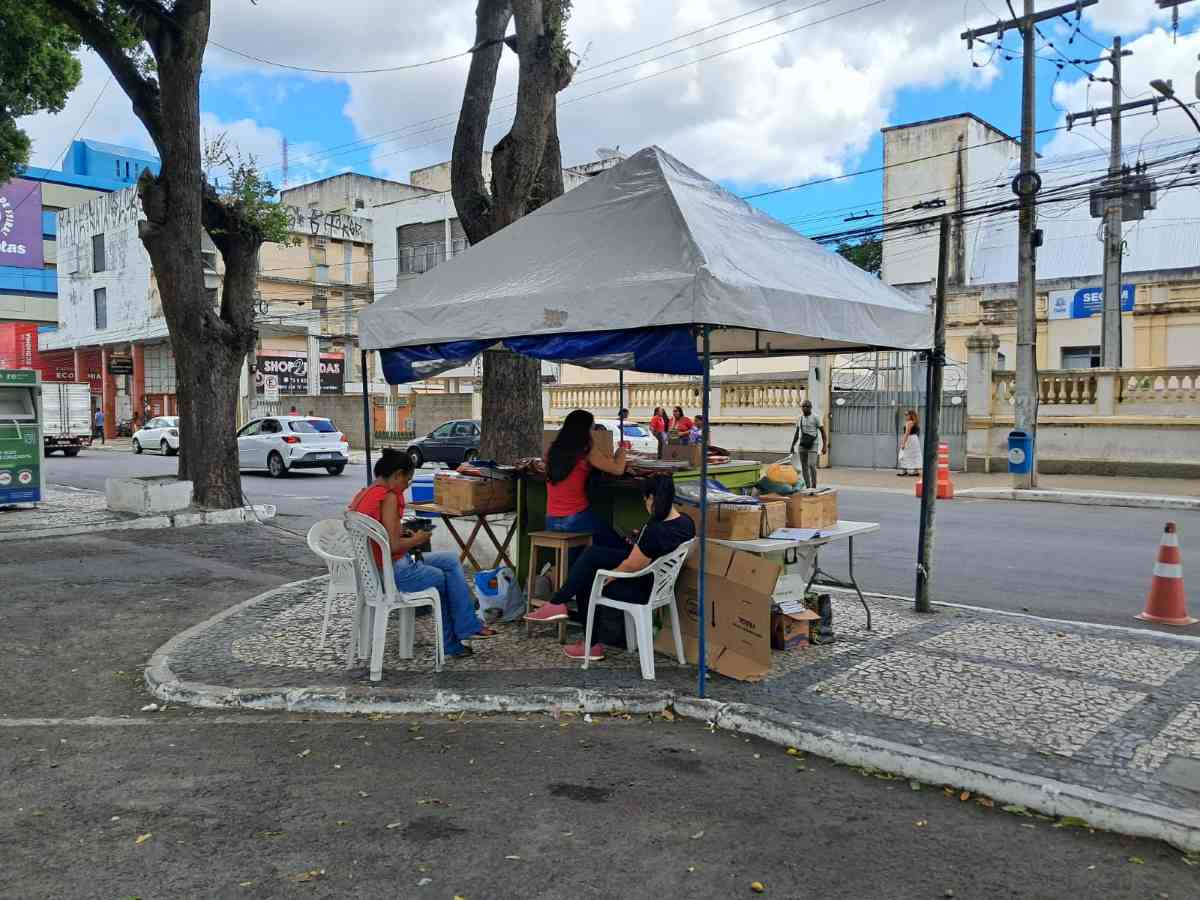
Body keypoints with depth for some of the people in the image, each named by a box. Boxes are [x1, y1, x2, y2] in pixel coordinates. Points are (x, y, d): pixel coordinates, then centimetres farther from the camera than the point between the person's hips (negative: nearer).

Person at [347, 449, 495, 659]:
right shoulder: (388, 496, -20)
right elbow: (393, 546, -25)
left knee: (451, 560, 15)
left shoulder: (363, 494, 8)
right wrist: (416, 540, -7)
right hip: (393, 571, -9)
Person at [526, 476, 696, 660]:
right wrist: (640, 541, 10)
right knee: (592, 554, 11)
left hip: (642, 591, -9)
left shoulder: (654, 530, -31)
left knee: (587, 581, 11)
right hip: (661, 582, 9)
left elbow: (631, 567, -20)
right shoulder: (687, 523, -5)